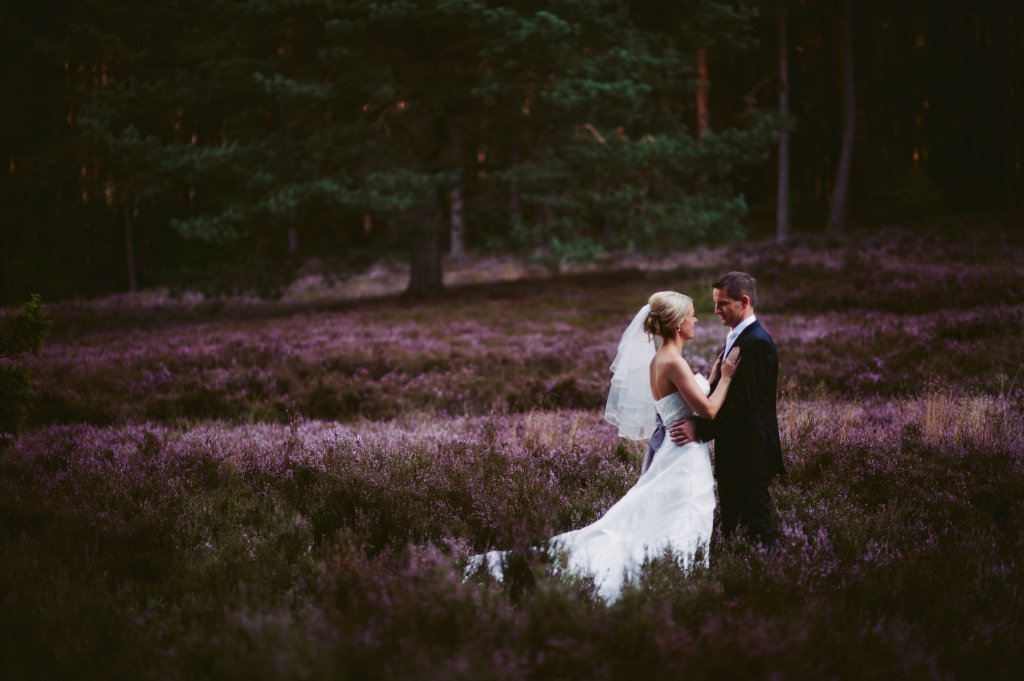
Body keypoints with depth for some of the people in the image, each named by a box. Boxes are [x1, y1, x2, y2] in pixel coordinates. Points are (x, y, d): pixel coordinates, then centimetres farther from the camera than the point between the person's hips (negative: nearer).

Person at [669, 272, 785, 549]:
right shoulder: (736, 338, 15)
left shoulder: (758, 343, -18)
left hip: (750, 454, -10)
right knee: (731, 525, 14)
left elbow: (744, 403, -24)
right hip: (732, 453, 10)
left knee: (756, 528, -3)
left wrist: (701, 429, -25)